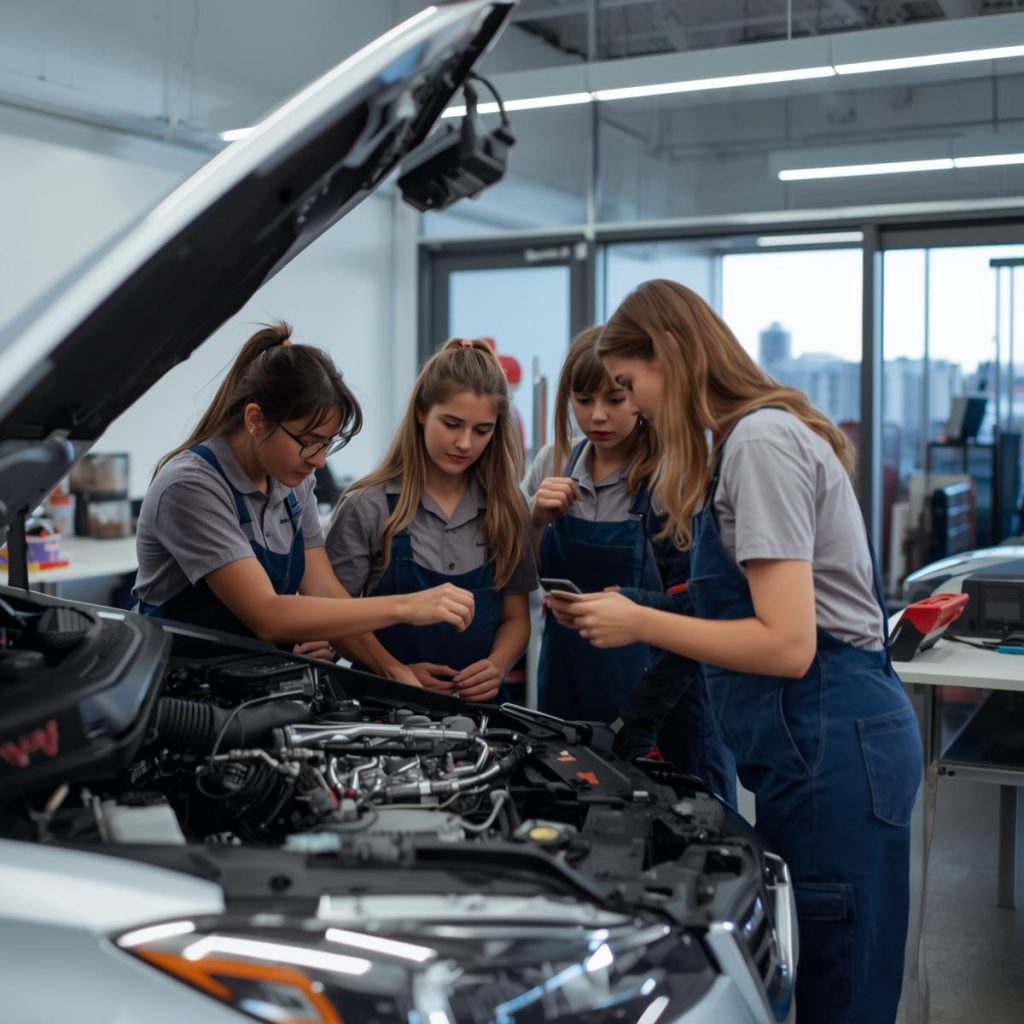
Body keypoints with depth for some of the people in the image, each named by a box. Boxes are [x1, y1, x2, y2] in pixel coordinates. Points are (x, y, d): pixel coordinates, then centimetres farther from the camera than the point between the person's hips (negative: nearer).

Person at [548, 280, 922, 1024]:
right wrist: (634, 614, 9)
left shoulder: (760, 442, -14)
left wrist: (638, 624, -11)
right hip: (820, 745, 10)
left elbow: (787, 645, -20)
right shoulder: (759, 435, 17)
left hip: (830, 749, -10)